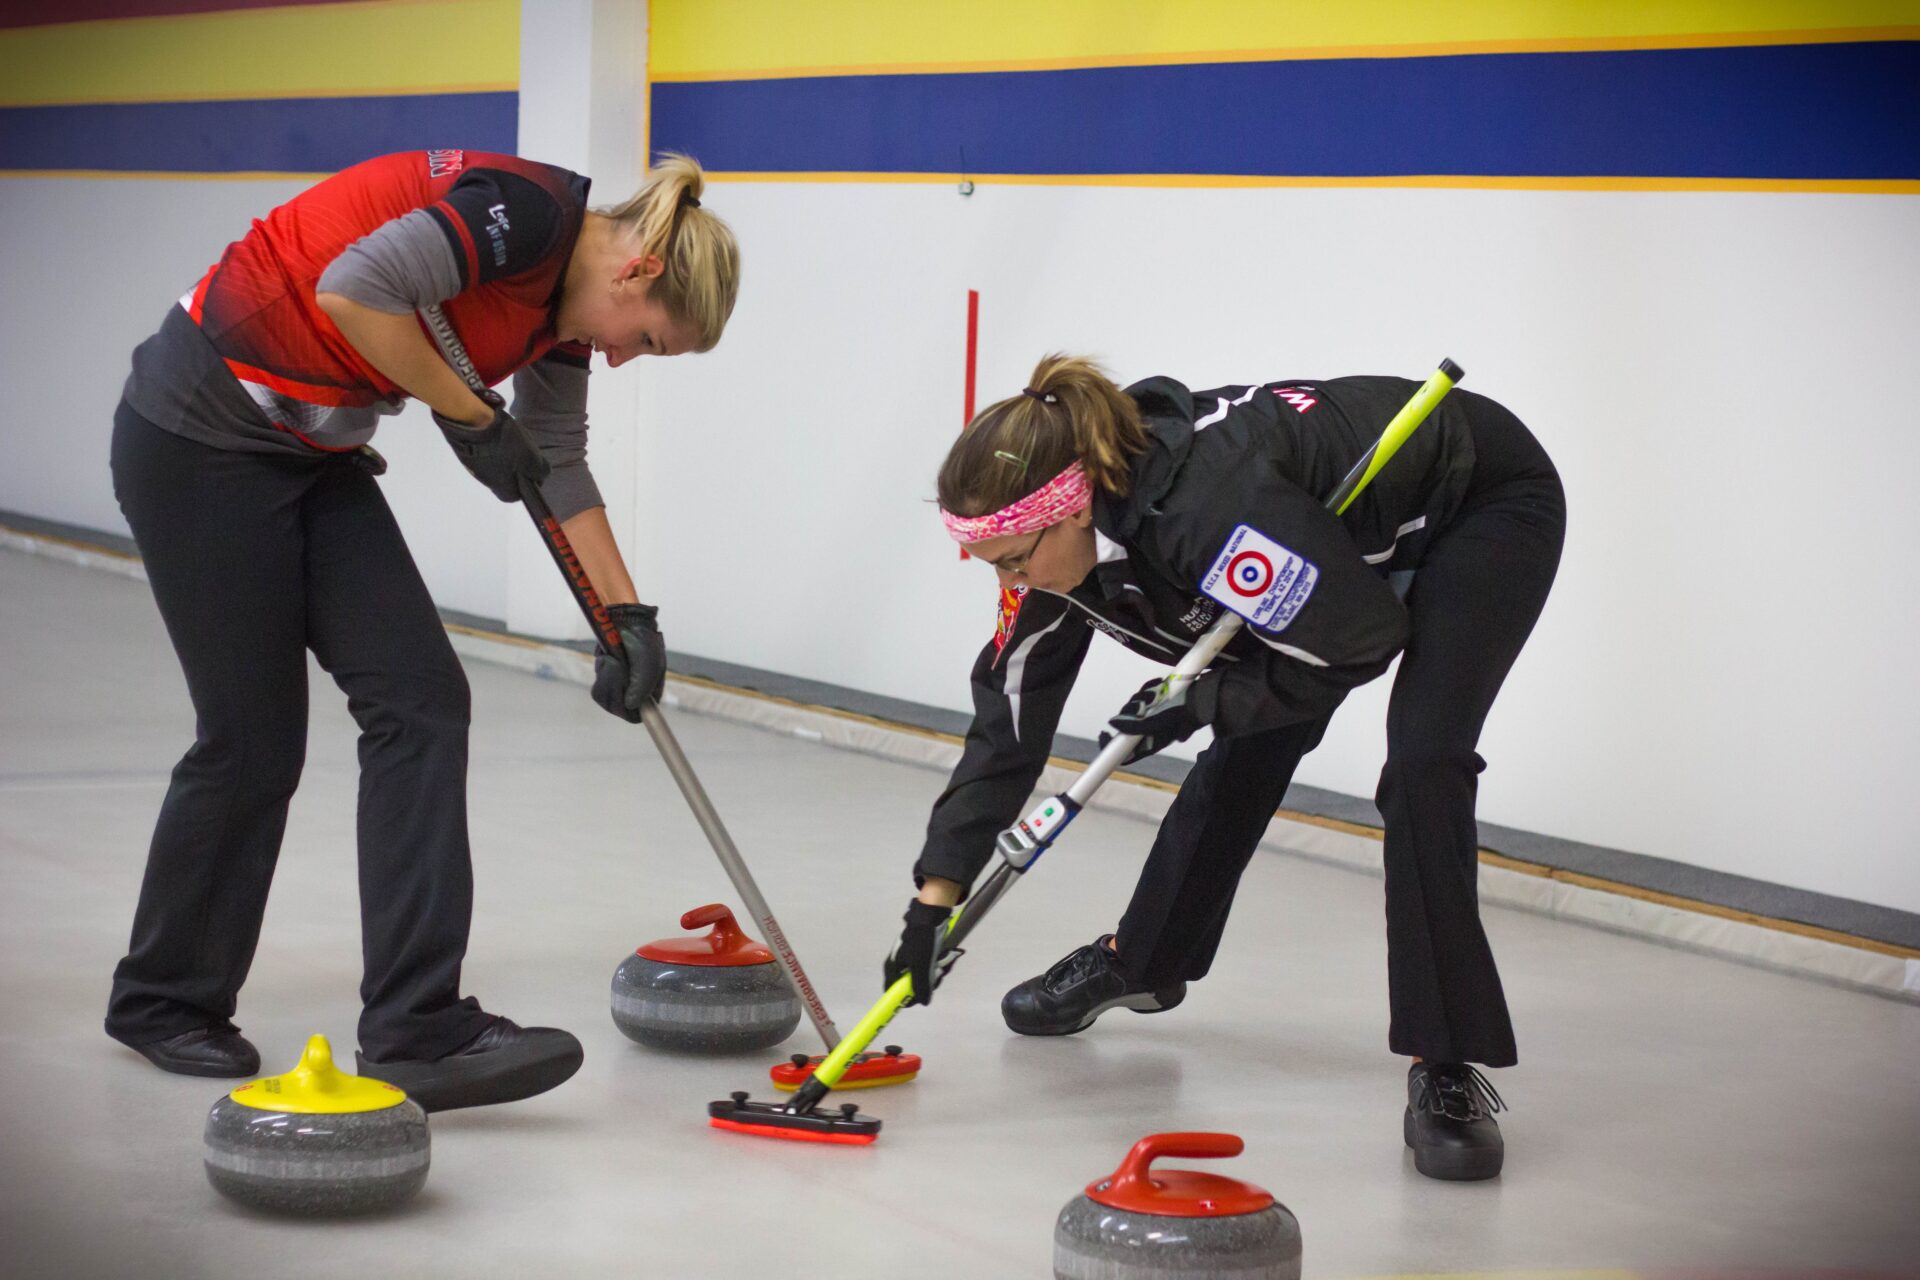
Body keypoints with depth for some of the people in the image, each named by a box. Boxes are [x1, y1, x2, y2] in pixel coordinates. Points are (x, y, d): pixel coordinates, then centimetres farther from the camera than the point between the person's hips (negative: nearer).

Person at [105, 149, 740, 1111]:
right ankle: (164, 1000, 23)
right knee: (253, 737, 0)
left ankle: (416, 1031, -5)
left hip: (311, 451, 9)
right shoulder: (527, 212, -22)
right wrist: (470, 415, -21)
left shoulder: (564, 299, 6)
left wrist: (627, 615, 11)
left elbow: (555, 464, 16)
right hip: (200, 432, -9)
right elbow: (353, 289, -34)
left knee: (421, 699, -3)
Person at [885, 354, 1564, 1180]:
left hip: (1490, 508, -8)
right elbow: (1010, 712, -9)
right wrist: (938, 894, -12)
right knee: (1245, 753, 9)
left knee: (1422, 763, -22)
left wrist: (1203, 701, -25)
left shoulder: (1211, 501, -41)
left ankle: (1447, 1067, -16)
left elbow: (1362, 641, -29)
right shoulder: (1056, 535, -16)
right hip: (1352, 537, 8)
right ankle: (1139, 963, 32)